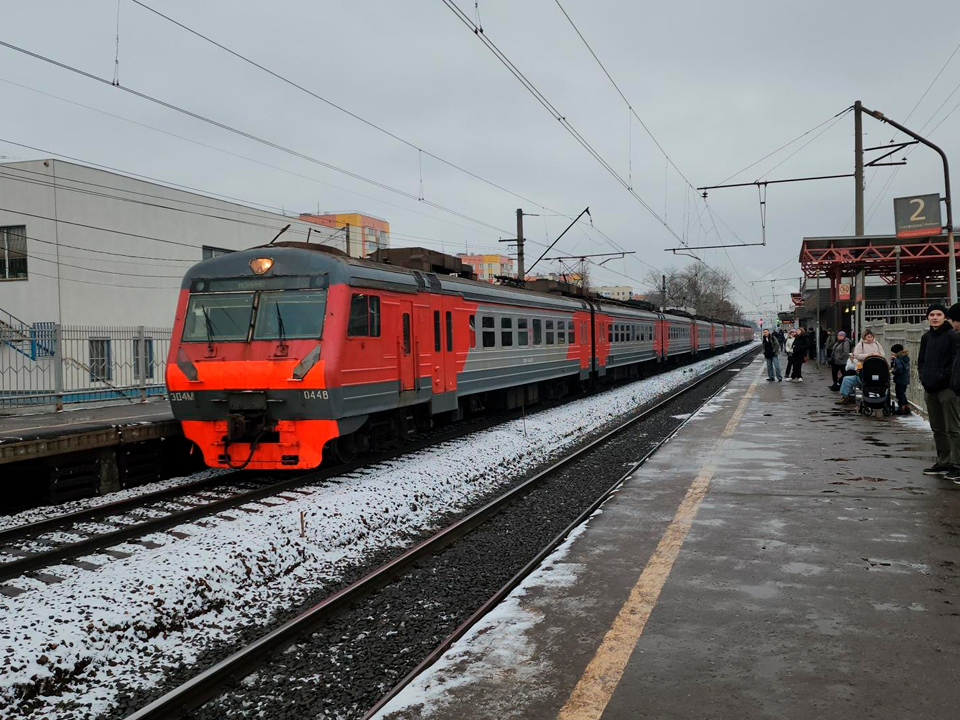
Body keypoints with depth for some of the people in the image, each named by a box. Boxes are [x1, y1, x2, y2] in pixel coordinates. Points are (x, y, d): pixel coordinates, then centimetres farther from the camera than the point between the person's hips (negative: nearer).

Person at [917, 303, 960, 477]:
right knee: (937, 429, 13)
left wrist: (941, 378, -15)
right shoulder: (926, 337, 14)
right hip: (929, 389, 7)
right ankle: (943, 463, 21)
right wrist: (924, 377, 4)